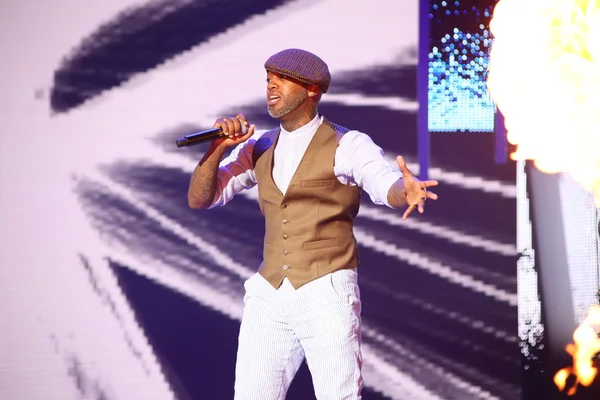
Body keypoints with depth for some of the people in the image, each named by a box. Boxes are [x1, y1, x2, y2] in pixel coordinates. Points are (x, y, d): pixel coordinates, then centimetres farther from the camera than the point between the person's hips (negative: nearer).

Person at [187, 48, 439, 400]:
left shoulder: (348, 146, -5)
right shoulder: (259, 149, 12)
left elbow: (389, 188, -24)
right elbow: (199, 198, 8)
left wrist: (409, 191, -49)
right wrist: (219, 146, -9)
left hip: (327, 296, -5)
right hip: (269, 299, 5)